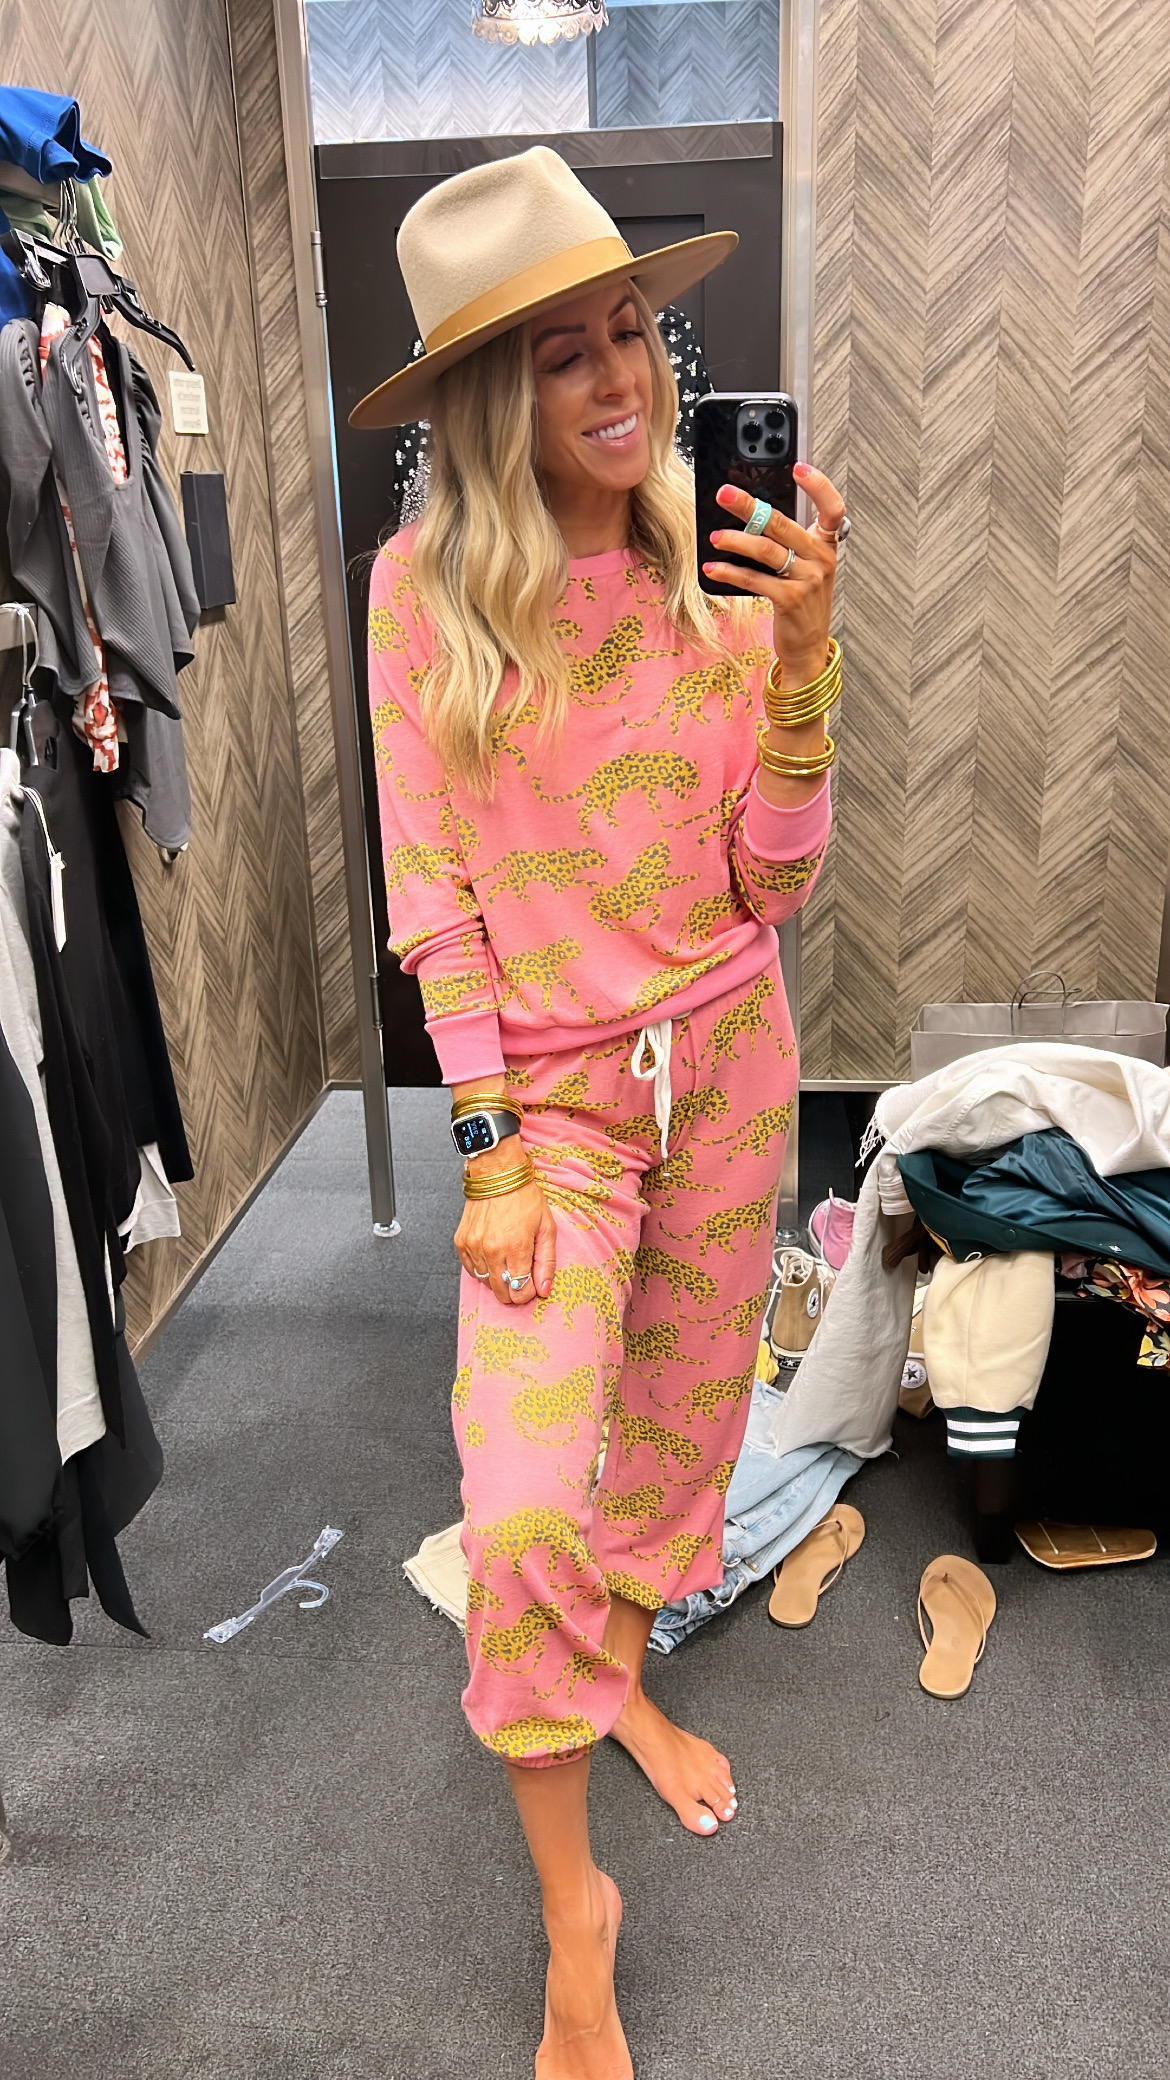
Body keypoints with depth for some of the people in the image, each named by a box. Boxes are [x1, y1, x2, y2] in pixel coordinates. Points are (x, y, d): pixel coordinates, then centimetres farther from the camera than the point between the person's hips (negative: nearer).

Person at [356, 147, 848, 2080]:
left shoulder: (719, 572, -3)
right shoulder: (429, 583, -10)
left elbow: (774, 883, -5)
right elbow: (429, 886, -9)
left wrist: (801, 660, -19)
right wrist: (490, 1146, -11)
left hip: (727, 1050, 4)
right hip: (550, 1076, -3)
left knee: (680, 1413, 18)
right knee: (527, 1508, -8)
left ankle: (622, 1681, 47)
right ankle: (573, 1918, 17)